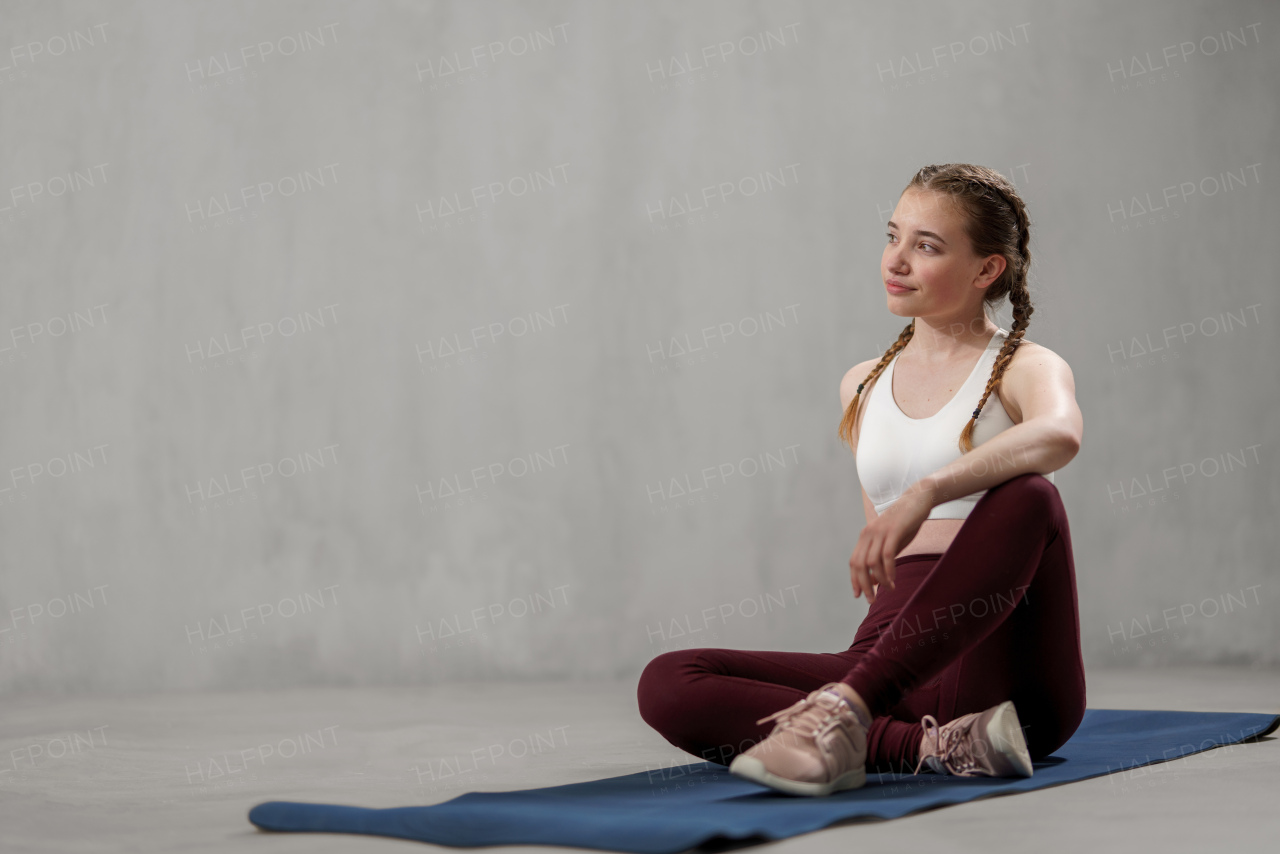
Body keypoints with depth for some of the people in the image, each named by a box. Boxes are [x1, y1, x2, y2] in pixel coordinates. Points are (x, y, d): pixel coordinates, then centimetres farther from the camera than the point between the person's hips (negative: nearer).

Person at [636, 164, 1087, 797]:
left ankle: (846, 710, -38)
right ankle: (931, 747, -29)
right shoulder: (862, 388, 19)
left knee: (1027, 499, -34)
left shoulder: (1024, 370, 2)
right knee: (667, 684, -16)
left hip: (1001, 670, -5)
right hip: (891, 656, 5)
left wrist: (926, 491, -37)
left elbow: (1060, 434, -25)